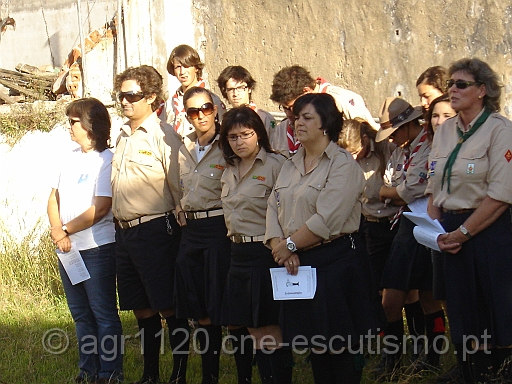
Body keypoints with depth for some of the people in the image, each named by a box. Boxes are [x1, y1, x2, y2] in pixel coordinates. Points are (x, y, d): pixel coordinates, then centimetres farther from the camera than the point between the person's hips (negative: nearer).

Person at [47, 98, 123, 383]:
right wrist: (58, 232, -7)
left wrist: (65, 230, -10)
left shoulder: (106, 160, -10)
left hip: (97, 248, -8)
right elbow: (54, 198, 11)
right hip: (68, 249, 8)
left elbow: (100, 209, -15)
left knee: (104, 314, -3)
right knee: (81, 314, 12)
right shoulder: (69, 160, 14)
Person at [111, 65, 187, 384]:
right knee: (142, 309, 13)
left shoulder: (163, 135, -9)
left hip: (156, 229, -8)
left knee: (169, 308, -4)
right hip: (125, 232, 8)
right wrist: (123, 227, 19)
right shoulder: (124, 136, 15)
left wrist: (180, 225, -7)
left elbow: (180, 185, -10)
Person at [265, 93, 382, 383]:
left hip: (335, 261, -7)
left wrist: (290, 245, -12)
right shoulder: (290, 166, 15)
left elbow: (326, 220, -17)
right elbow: (274, 209, 6)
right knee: (316, 346, 10)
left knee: (340, 348, -3)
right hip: (298, 265, 7)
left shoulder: (343, 164, -8)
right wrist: (280, 246, -12)